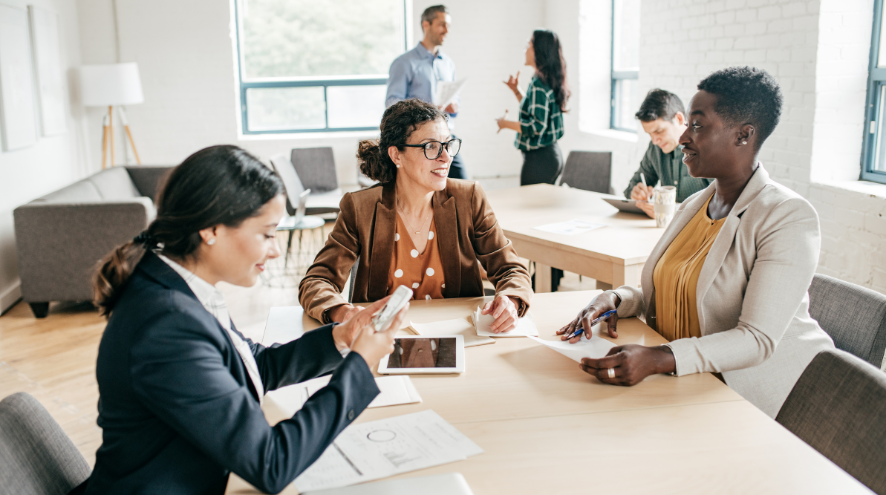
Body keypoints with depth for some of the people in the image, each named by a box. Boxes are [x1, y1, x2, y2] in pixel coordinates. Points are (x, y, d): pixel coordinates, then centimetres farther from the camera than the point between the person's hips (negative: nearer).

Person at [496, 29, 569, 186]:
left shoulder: (538, 85, -18)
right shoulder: (549, 81, 12)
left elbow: (537, 126, -23)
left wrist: (506, 123, -12)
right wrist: (516, 90, 20)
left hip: (539, 158, -10)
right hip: (552, 154, 10)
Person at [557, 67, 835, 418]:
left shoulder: (789, 218, -16)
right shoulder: (693, 205, 9)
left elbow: (758, 340, -24)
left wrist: (659, 360, -38)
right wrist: (615, 298, -7)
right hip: (683, 382, 7)